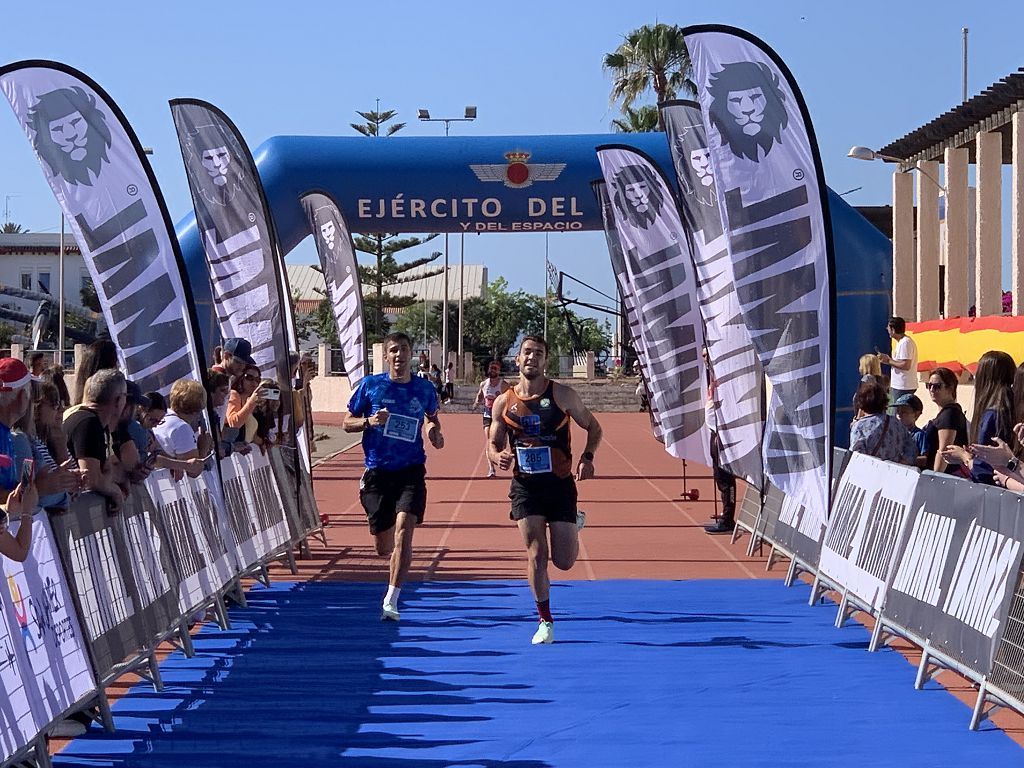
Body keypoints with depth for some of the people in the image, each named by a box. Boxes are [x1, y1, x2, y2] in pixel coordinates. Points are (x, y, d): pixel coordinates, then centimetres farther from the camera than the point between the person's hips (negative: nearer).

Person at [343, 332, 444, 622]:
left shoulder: (425, 389, 5)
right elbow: (347, 423, 6)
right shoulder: (370, 385, 1)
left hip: (411, 471, 0)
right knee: (383, 547, 5)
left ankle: (391, 601, -18)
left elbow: (433, 417, 25)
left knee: (403, 529, -21)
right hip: (377, 472, 1)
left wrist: (435, 430, 2)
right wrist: (368, 421, -14)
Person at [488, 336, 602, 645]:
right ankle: (545, 621, 10)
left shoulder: (562, 394, -5)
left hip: (560, 484, -1)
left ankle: (575, 523, 37)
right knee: (536, 556, -7)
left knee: (564, 562, 2)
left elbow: (593, 427, 4)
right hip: (525, 486, 1)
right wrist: (498, 457, -13)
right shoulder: (503, 402, 1)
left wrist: (587, 458, -14)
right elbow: (493, 444, 11)